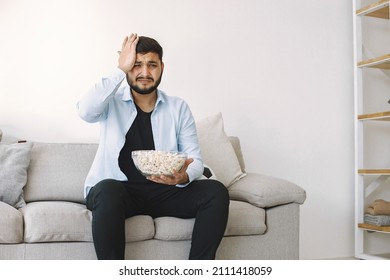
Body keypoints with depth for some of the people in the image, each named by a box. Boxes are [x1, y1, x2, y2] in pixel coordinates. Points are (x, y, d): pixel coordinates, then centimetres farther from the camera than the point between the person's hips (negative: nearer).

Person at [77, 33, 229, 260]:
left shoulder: (178, 107, 9)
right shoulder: (111, 102, 4)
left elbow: (196, 159, 3)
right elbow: (86, 111, -21)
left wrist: (184, 177, -21)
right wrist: (120, 70, -12)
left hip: (163, 190, 3)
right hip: (116, 189, -2)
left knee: (215, 192, -21)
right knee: (108, 190, -37)